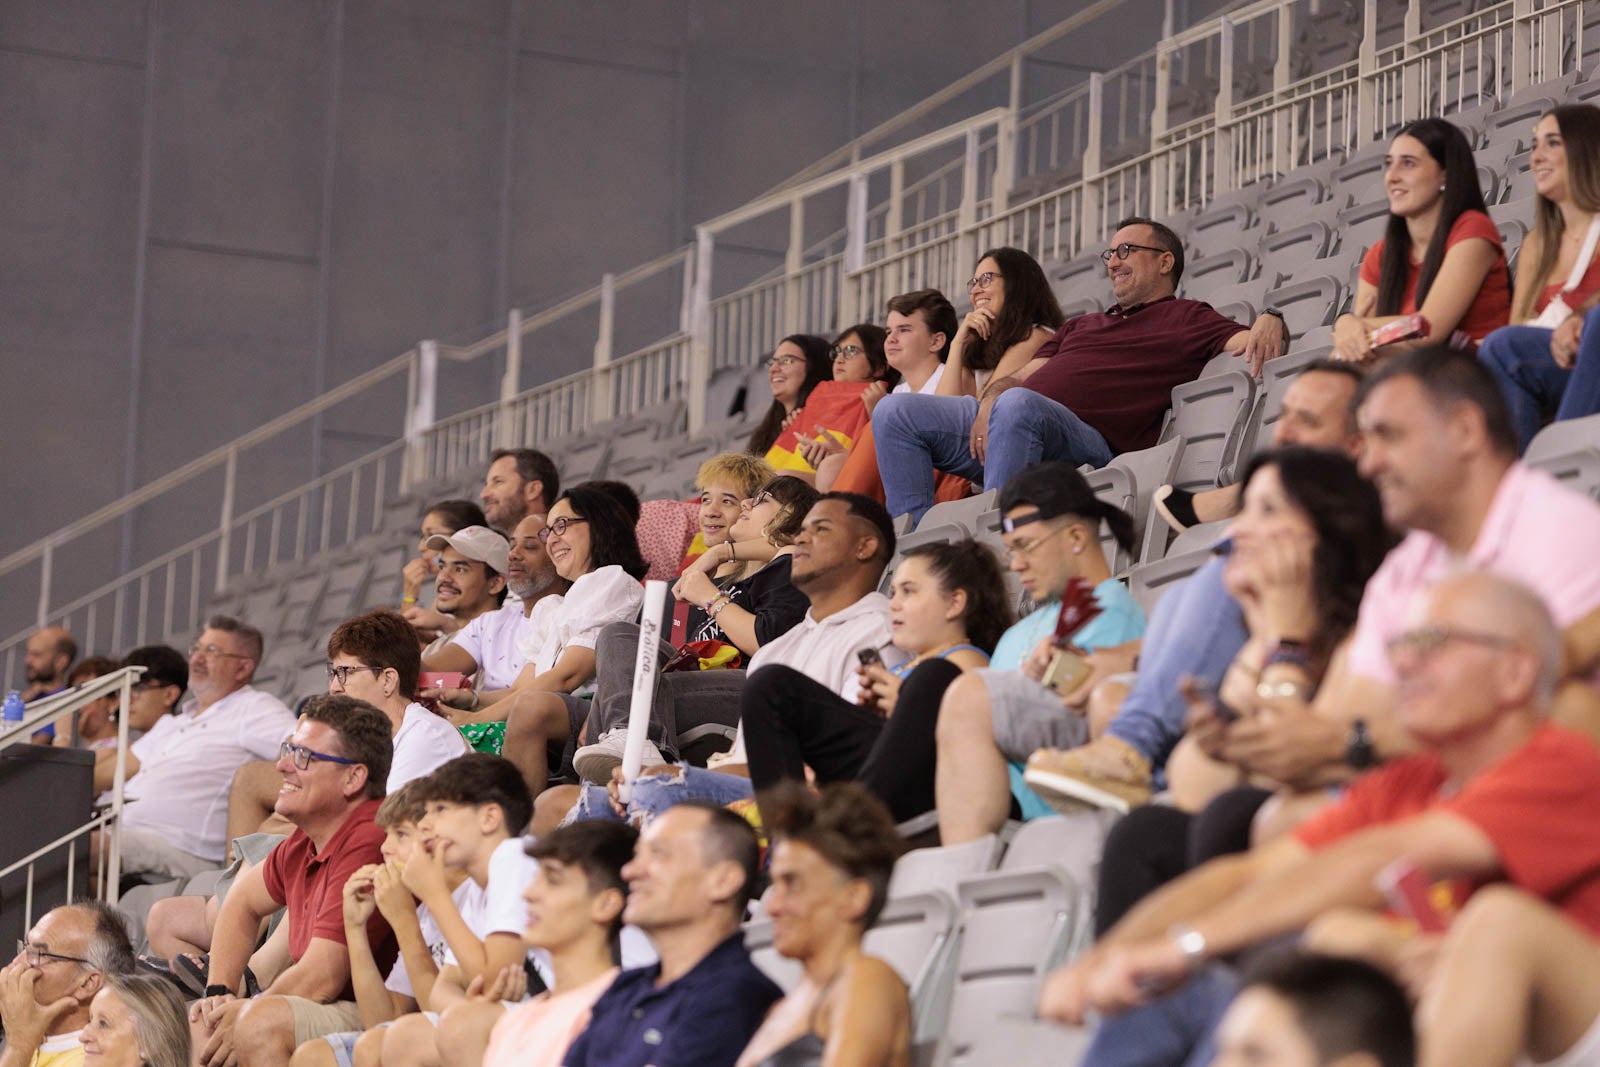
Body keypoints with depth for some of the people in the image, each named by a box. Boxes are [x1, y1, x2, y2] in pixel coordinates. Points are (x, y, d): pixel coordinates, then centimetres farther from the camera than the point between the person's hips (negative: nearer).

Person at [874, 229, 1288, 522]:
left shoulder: (1185, 318, 18)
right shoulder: (1082, 326, 37)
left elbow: (1244, 342, 2)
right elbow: (1014, 376, 28)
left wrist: (1270, 323, -23)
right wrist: (989, 401, 3)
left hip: (1088, 440, -8)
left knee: (1018, 404, -41)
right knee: (896, 412, -8)